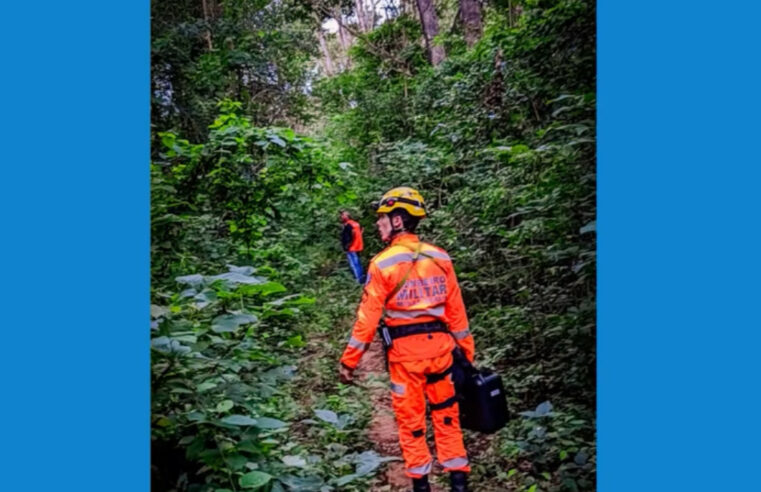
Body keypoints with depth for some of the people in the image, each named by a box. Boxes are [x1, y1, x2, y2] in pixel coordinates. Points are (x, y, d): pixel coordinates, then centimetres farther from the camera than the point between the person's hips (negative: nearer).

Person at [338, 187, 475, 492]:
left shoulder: (382, 263, -12)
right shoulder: (440, 257, 0)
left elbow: (368, 316, -11)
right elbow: (456, 310, 4)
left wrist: (349, 360, -2)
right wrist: (468, 351, 14)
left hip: (405, 350, -3)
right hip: (439, 345, 4)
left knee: (410, 417, 13)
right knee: (445, 412, 18)